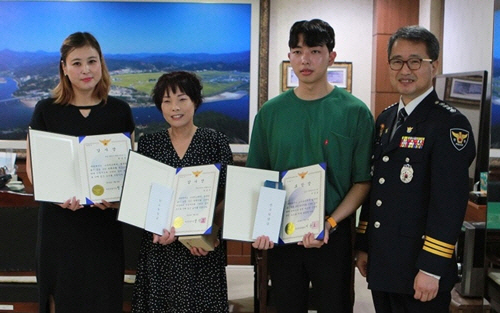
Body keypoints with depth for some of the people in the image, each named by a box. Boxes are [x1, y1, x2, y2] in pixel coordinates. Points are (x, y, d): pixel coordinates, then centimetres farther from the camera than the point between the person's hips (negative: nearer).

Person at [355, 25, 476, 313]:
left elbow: (450, 202, -18)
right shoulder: (385, 119, 11)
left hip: (419, 271, -7)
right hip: (380, 265, 7)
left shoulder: (450, 124, -12)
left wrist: (432, 269, -20)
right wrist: (363, 245, 13)